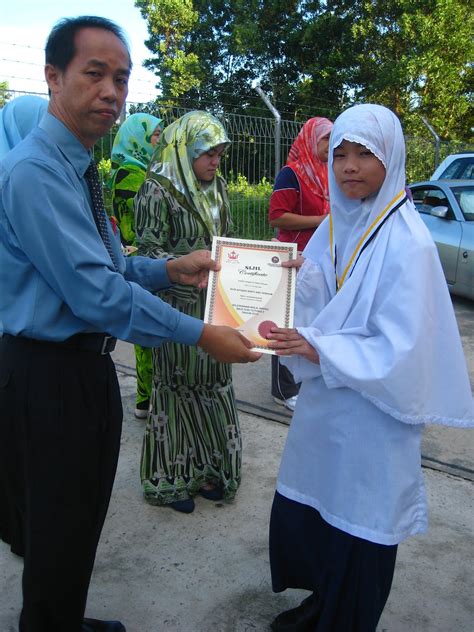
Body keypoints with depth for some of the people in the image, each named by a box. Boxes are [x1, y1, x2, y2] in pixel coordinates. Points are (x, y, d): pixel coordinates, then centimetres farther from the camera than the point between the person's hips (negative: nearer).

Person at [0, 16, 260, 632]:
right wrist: (200, 335, -21)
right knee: (59, 531, 10)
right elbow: (96, 291, -27)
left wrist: (170, 268, -2)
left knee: (82, 520, 24)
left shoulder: (77, 168, 10)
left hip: (85, 366, 10)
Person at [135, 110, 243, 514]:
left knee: (214, 380, 11)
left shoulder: (218, 187, 11)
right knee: (179, 385, 3)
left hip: (216, 302, 7)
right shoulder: (158, 190, -10)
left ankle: (206, 467, 28)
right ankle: (172, 476, 20)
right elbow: (149, 250, -13)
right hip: (178, 304, -6)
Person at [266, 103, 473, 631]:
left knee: (355, 533, 9)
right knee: (297, 514, 16)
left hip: (370, 415, -6)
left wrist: (318, 350, -24)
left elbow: (398, 351, -20)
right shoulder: (332, 229, 3)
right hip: (321, 404, 6)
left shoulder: (406, 243, -16)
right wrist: (291, 337, -11)